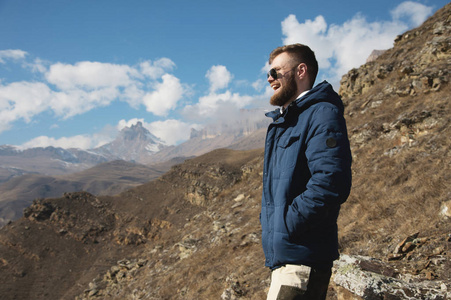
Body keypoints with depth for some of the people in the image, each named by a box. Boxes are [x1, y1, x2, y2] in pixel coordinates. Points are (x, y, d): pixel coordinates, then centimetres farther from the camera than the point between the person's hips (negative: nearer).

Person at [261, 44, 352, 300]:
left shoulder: (322, 114, -12)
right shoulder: (282, 121, 18)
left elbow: (331, 184, -26)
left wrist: (286, 225, -19)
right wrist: (269, 220, 10)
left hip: (302, 257, -9)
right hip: (281, 253, 9)